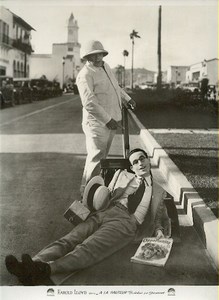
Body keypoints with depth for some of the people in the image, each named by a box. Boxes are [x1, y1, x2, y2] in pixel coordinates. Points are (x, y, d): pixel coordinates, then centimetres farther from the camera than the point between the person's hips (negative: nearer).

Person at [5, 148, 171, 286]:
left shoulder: (159, 191, 24)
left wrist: (159, 231, 1)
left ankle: (47, 269, -55)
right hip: (103, 212, 4)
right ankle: (32, 266, -43)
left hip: (128, 222, -4)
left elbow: (161, 218, 24)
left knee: (88, 248, -31)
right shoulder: (122, 175, 29)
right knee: (68, 240, -23)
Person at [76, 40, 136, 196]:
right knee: (96, 157, -6)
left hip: (111, 120, 9)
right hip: (97, 123, -9)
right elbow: (89, 103, -24)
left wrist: (127, 98, 36)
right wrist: (107, 120, -23)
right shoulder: (85, 75, -16)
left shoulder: (105, 66, 13)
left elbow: (115, 85, 32)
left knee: (103, 156, 17)